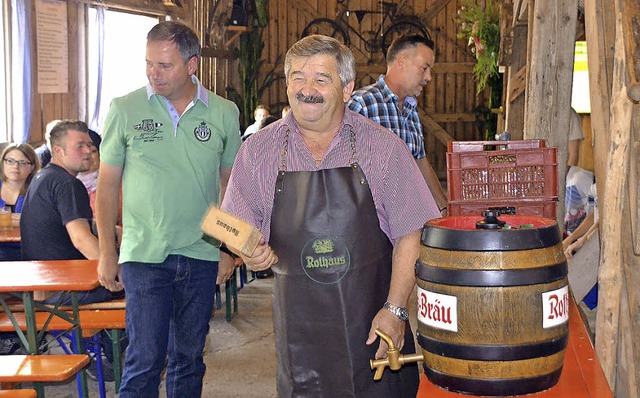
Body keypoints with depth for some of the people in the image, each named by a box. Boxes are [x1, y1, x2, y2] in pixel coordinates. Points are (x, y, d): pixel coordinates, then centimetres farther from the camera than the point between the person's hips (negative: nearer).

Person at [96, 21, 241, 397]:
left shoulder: (224, 113, 1)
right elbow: (108, 185, 3)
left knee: (189, 357, 12)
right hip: (144, 254, -2)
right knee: (145, 359, -2)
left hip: (202, 254, 2)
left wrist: (228, 249, 8)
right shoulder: (124, 110, -3)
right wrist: (107, 253, 2)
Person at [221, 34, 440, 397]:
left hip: (372, 316, -1)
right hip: (299, 323, 1)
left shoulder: (383, 147, -4)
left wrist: (395, 309, -11)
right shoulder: (258, 150, 2)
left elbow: (409, 235, -4)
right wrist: (250, 250, -11)